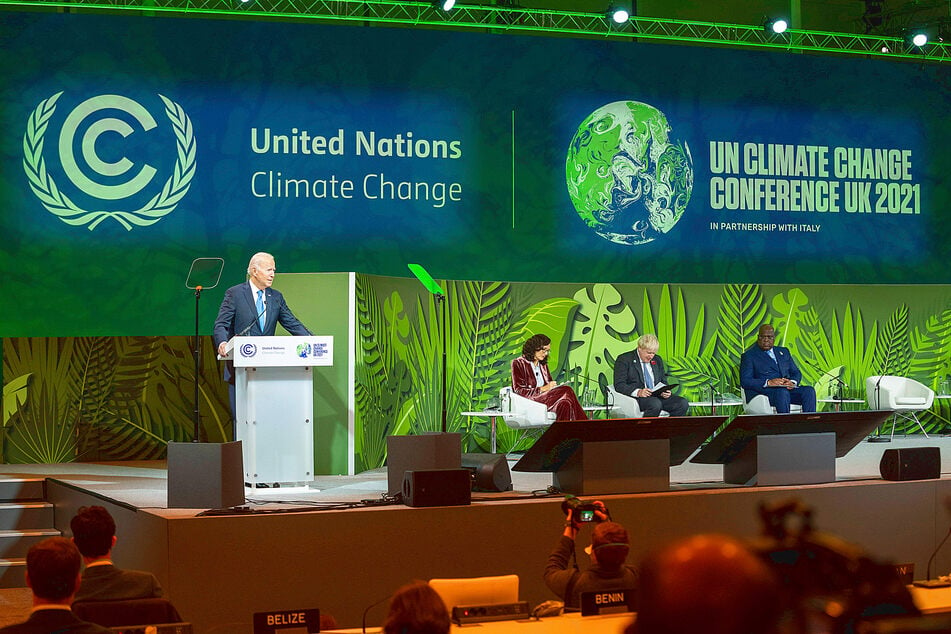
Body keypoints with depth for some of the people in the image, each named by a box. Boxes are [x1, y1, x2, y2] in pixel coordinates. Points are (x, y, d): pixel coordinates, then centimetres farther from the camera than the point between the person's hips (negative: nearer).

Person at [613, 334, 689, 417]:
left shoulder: (657, 360, 21)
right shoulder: (624, 359, 1)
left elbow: (663, 381, 25)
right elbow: (619, 385, -7)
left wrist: (665, 391, -1)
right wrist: (638, 392, -24)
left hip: (657, 396, 6)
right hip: (636, 398, -6)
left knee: (683, 403, -19)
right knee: (655, 404, -38)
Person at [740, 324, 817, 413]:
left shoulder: (783, 351, 25)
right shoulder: (749, 355, 7)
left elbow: (796, 373, 20)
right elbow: (744, 381, -5)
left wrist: (793, 382, -6)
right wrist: (768, 382, -19)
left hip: (788, 389, 5)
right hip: (763, 391, -5)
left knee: (809, 390, -23)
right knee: (782, 392, -37)